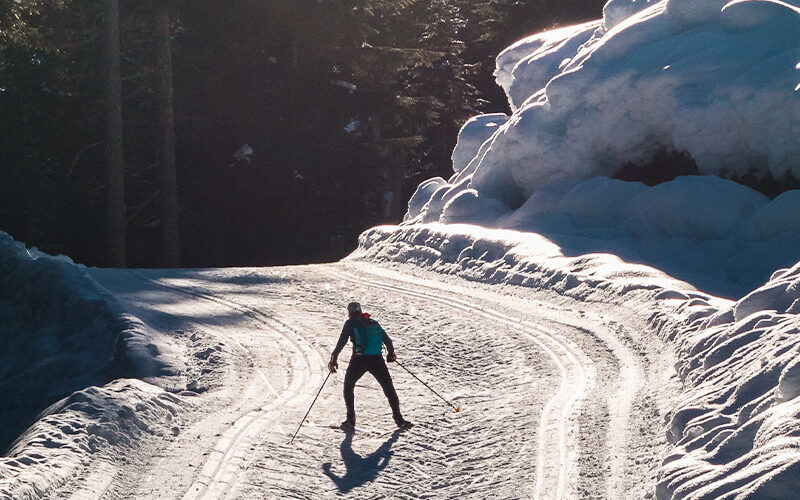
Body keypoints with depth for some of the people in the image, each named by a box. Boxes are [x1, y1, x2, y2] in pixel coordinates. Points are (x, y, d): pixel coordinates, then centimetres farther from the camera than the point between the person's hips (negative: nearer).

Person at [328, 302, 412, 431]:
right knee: (389, 388, 15)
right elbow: (387, 339, 21)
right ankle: (399, 419, 10)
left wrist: (334, 358, -3)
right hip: (377, 360, 2)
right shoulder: (374, 323, 16)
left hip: (359, 360, -2)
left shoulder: (351, 323, 5)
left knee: (348, 386, 19)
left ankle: (350, 420, 12)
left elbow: (342, 341, -6)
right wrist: (391, 353, 38)